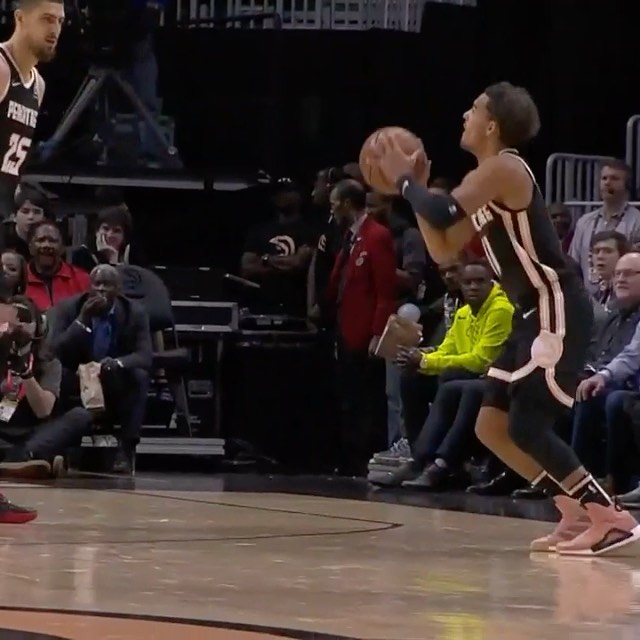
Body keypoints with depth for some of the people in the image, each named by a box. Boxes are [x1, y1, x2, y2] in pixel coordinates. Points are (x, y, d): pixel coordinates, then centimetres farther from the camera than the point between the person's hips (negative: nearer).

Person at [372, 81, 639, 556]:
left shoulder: (504, 168, -14)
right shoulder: (488, 180, 16)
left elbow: (441, 214, -26)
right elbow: (443, 249, 19)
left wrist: (404, 180, -9)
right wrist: (415, 184, 13)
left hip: (558, 311, -10)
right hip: (534, 314, 10)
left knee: (527, 427, -13)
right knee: (492, 427, 9)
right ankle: (578, 516, 13)